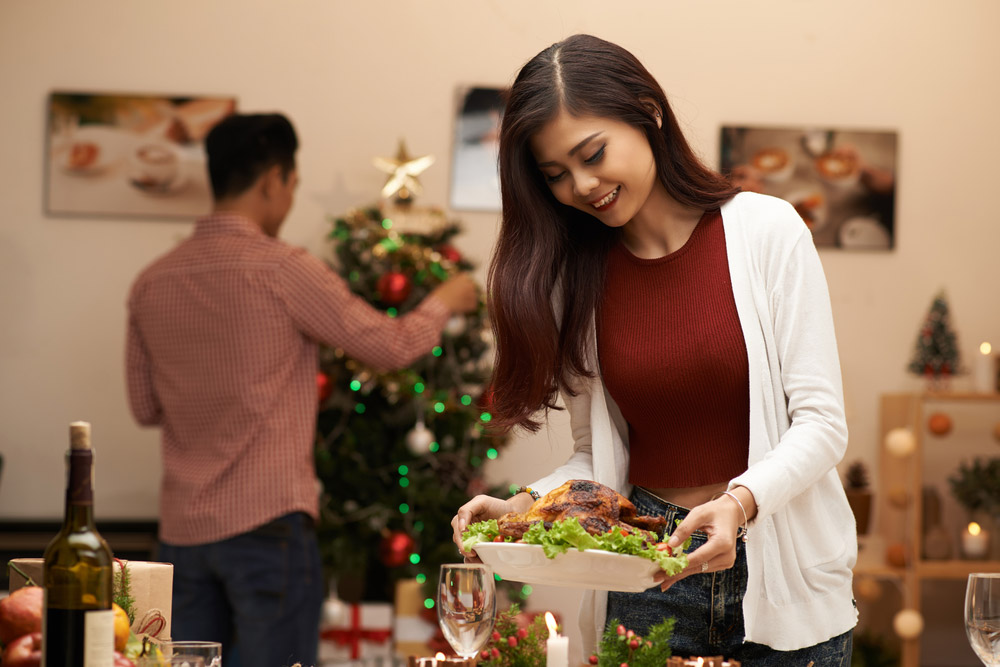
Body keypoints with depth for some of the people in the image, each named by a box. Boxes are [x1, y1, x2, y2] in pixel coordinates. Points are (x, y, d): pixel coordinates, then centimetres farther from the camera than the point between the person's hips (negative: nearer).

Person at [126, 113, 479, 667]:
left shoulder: (151, 284, 7)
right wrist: (447, 300, 16)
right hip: (267, 521, -6)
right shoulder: (279, 268, -10)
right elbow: (391, 347, -2)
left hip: (182, 530, 6)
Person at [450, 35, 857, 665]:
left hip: (784, 572, -2)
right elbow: (598, 455, 7)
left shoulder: (765, 230, -7)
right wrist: (524, 506, -12)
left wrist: (738, 502, -27)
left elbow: (821, 422, -10)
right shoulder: (571, 277, 3)